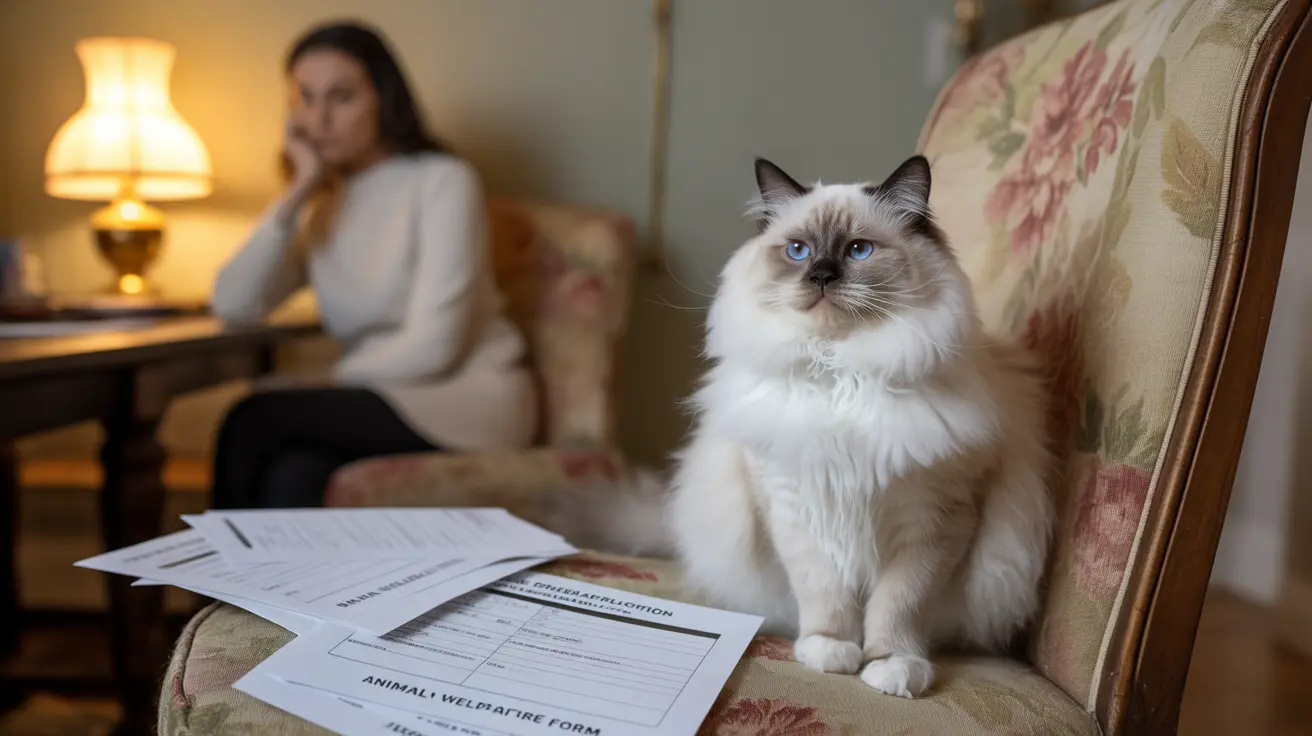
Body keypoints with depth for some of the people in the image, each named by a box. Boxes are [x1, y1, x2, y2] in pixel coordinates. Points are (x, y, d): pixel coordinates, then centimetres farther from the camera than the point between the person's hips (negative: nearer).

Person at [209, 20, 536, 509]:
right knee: (293, 478, -30)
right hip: (377, 395, 5)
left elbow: (433, 345, -16)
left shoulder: (442, 180, -8)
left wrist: (331, 382, -8)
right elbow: (232, 305, -5)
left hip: (467, 398, -5)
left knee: (256, 418, -23)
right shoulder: (320, 201, 11)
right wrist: (298, 194, -8)